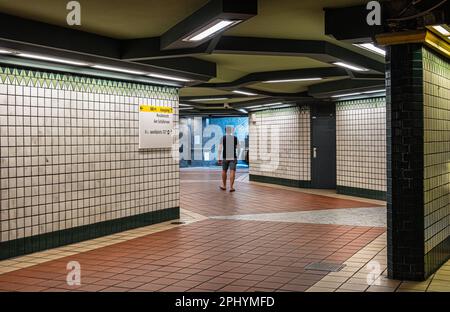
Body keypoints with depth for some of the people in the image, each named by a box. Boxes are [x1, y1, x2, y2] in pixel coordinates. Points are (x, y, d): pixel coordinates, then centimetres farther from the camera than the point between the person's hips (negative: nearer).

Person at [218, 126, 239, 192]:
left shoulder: (223, 138, -2)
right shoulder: (235, 138, 0)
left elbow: (220, 149, -6)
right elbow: (238, 147, 9)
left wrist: (219, 158, -3)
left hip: (225, 157, 1)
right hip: (233, 157, -1)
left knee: (224, 171, 16)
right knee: (232, 172, -3)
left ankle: (224, 186, 26)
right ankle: (231, 187, -9)